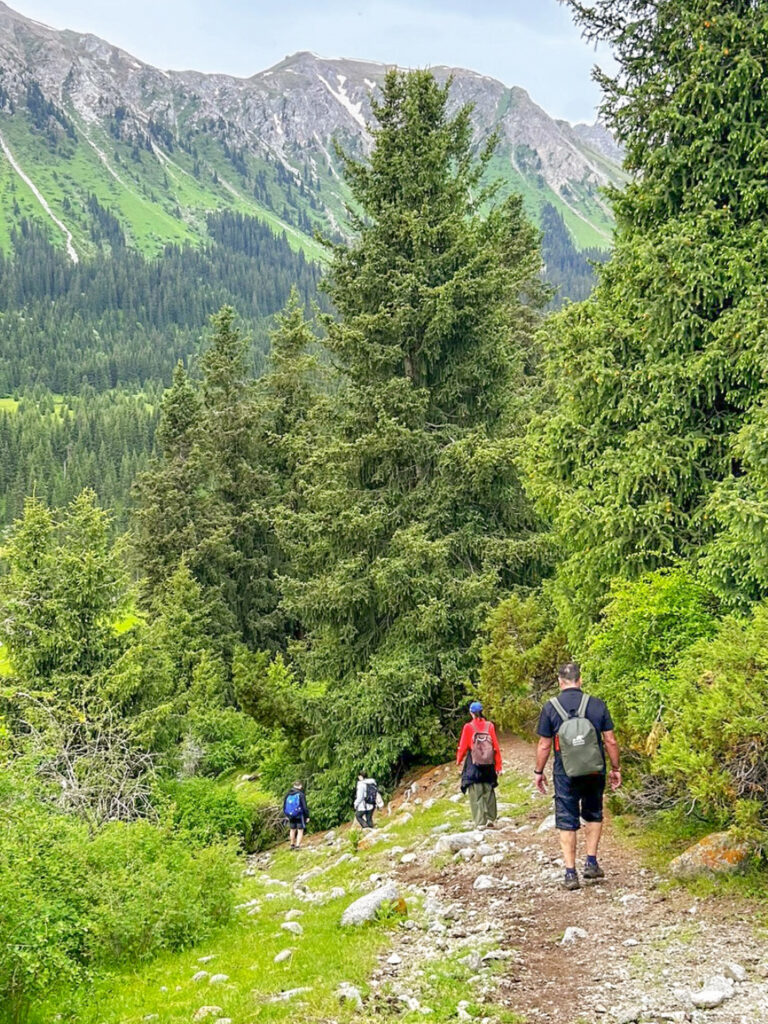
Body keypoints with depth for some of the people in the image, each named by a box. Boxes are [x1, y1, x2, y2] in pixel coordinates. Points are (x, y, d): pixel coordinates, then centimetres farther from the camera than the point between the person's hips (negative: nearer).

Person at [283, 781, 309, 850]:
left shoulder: (288, 795, 0)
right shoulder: (301, 795, -16)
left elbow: (284, 805, 8)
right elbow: (305, 807, -16)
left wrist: (286, 815, 20)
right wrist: (307, 816, -6)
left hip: (291, 816, 5)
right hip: (300, 816, -5)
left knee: (293, 830, 20)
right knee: (300, 831, 3)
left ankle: (292, 845, 32)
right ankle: (297, 846, -6)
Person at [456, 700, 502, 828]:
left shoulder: (468, 727, -8)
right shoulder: (489, 726, -1)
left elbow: (463, 746, -4)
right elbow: (496, 747, -1)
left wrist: (458, 760, 15)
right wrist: (498, 766, 5)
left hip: (474, 764, -3)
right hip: (489, 764, 3)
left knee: (476, 794, 2)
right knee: (489, 791, 15)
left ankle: (480, 822, -2)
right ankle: (491, 819, 14)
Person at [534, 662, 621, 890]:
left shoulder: (550, 707, -7)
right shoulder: (597, 705, -4)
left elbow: (544, 745, -4)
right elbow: (610, 741, -1)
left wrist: (538, 772, 9)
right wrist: (616, 768, 11)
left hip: (565, 775, -2)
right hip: (595, 772, 2)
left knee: (567, 822, 6)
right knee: (593, 815, 22)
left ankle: (570, 873, 4)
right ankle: (591, 862, 19)